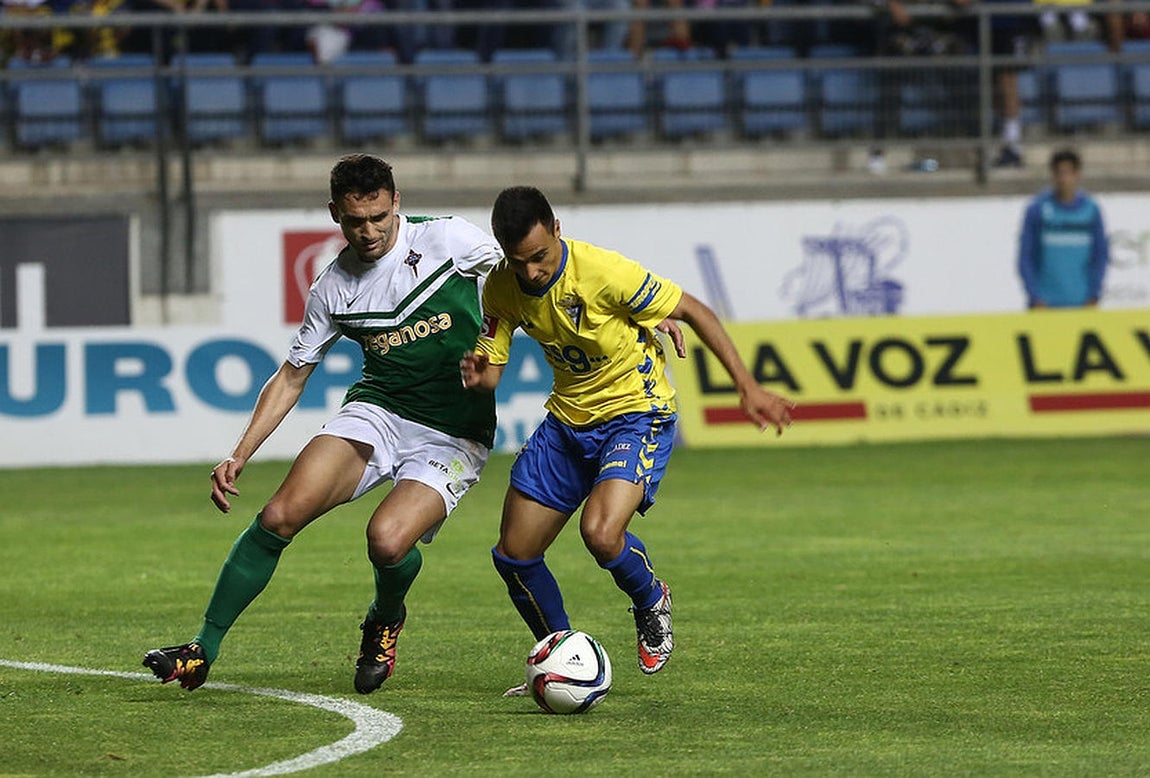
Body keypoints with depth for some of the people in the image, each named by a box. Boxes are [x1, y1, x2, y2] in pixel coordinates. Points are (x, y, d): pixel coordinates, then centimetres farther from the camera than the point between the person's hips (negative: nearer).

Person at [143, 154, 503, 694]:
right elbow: (291, 376, 11)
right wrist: (239, 456, 2)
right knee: (281, 515, -19)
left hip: (454, 438, -3)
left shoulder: (448, 239, -8)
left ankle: (385, 620, 10)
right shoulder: (333, 288, 3)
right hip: (377, 409, 3)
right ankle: (204, 650, -7)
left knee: (388, 539, -28)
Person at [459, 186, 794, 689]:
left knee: (600, 534, -29)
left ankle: (651, 602, 5)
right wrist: (474, 375, -28)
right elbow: (490, 370, -2)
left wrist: (747, 388, -17)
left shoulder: (604, 272, -26)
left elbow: (693, 311, -15)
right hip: (567, 420, 6)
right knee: (513, 556, 3)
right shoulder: (502, 288, -10)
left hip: (636, 414, -6)